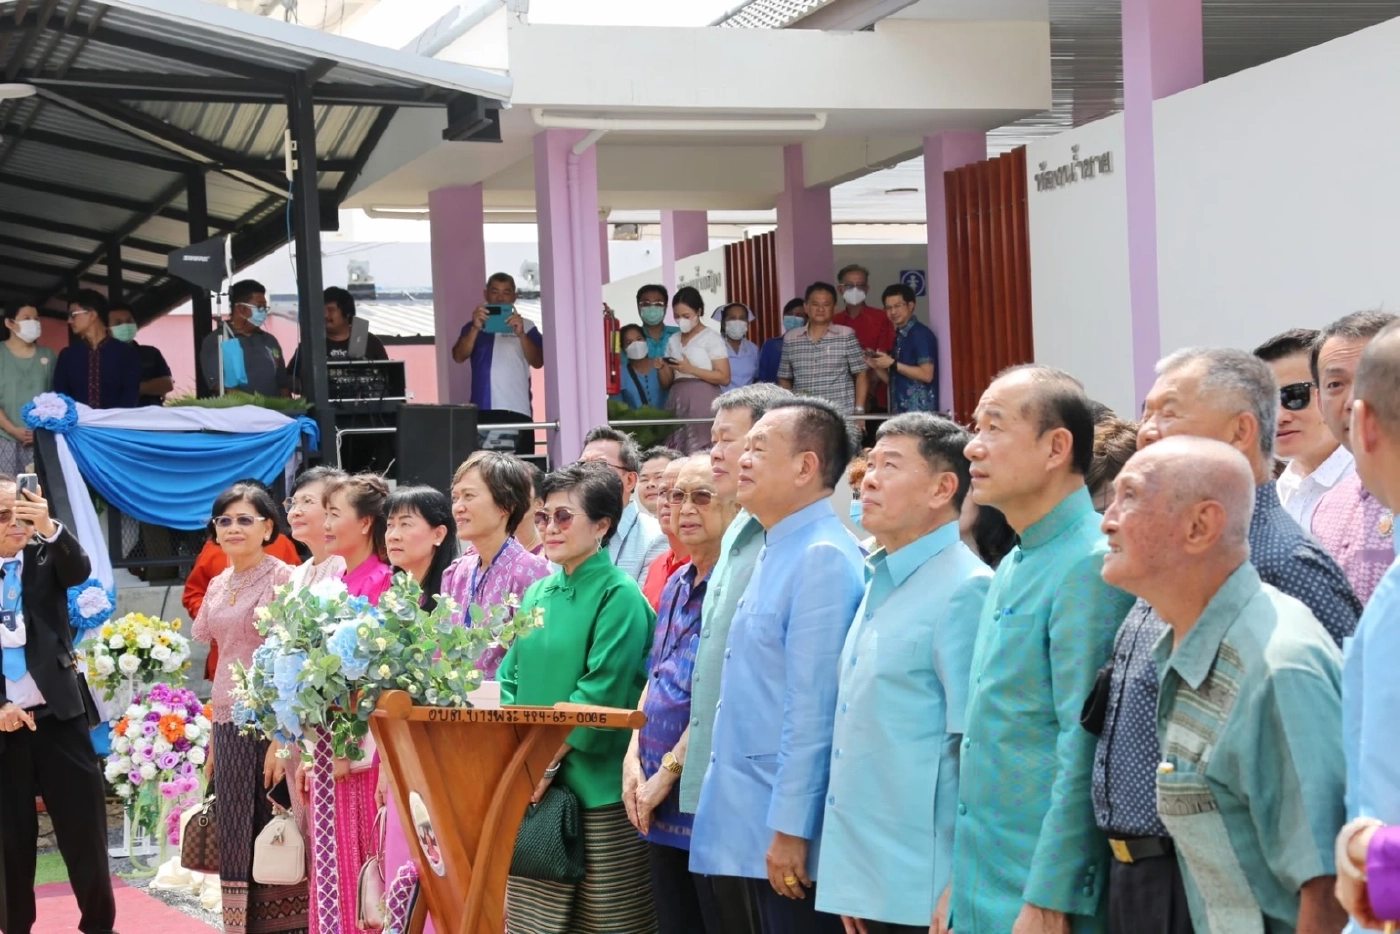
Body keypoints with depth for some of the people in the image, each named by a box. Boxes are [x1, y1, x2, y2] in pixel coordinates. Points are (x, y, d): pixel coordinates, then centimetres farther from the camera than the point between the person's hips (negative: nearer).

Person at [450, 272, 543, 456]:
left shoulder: (526, 327, 10)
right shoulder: (474, 327, 13)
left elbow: (537, 362, -1)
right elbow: (459, 357, -2)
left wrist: (520, 334, -18)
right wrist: (475, 328, -17)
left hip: (518, 410, 0)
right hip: (484, 410, 0)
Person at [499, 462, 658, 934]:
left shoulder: (620, 597, -8)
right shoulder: (537, 593, 14)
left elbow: (601, 693, -15)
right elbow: (510, 677, 15)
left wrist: (549, 759, -16)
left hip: (596, 789, -7)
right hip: (532, 788, 7)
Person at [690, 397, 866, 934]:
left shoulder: (822, 558, -17)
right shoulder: (778, 552, 14)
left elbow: (812, 708, -21)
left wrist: (790, 828, -21)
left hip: (787, 827, -9)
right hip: (757, 823, 9)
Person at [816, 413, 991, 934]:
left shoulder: (964, 589, -13)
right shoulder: (880, 586, 13)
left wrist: (958, 890, -16)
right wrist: (852, 888, 17)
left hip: (922, 890, -8)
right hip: (867, 880, 8)